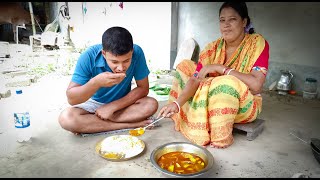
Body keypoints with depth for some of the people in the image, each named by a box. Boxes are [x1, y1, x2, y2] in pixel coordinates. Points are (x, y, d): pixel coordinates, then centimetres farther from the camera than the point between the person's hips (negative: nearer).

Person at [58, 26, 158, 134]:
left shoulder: (137, 53, -24)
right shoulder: (89, 57, -25)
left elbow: (143, 88, -16)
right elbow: (71, 99, -23)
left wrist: (112, 106, -22)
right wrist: (96, 82, -41)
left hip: (123, 103, 1)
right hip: (95, 103, -1)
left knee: (151, 104, -27)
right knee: (66, 118, -28)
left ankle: (88, 123, -18)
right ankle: (131, 124, -21)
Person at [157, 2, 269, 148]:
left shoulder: (257, 43, -15)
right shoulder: (213, 48, -6)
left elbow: (256, 85, -27)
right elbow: (195, 80, -15)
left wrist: (220, 68, -27)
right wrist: (177, 103, -31)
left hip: (245, 105, -4)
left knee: (227, 83, -37)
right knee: (185, 65, -2)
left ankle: (221, 138, -17)